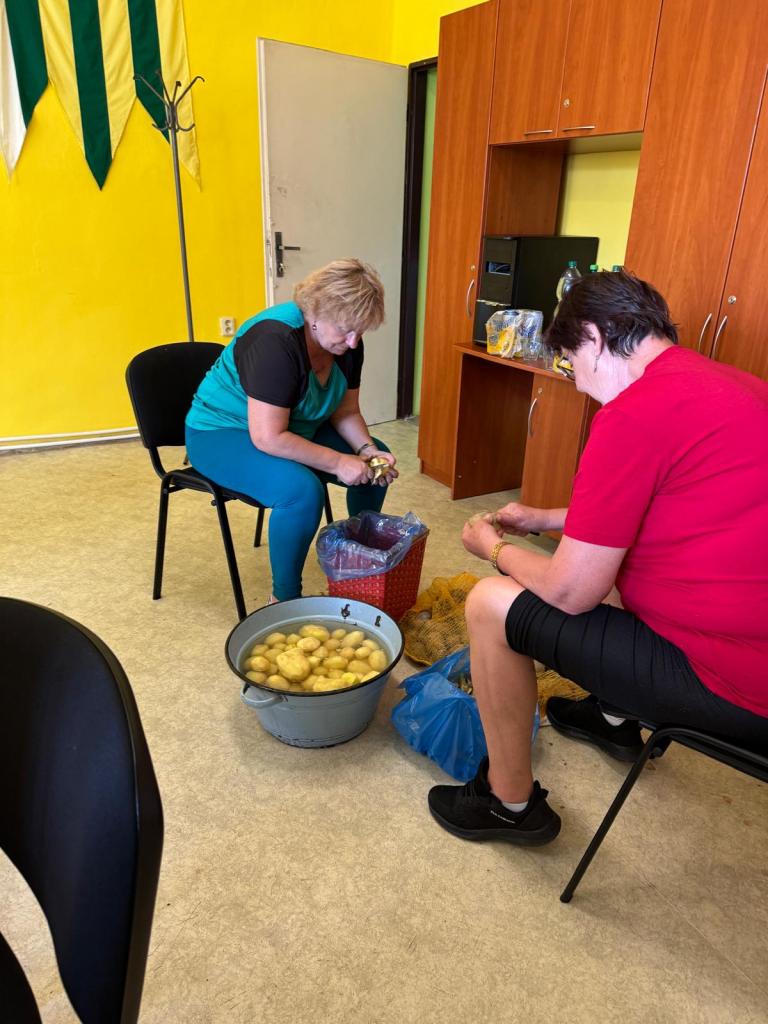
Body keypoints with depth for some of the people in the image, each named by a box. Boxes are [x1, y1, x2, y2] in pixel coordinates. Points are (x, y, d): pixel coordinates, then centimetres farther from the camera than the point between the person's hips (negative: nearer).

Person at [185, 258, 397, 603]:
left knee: (378, 459, 2)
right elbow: (268, 438, -34)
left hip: (295, 428, 8)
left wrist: (368, 450, -16)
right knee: (302, 490, -34)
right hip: (221, 432, -8)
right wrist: (338, 463, -30)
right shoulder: (276, 341, -32)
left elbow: (346, 412, 2)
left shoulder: (346, 341, -8)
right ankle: (284, 599, -13)